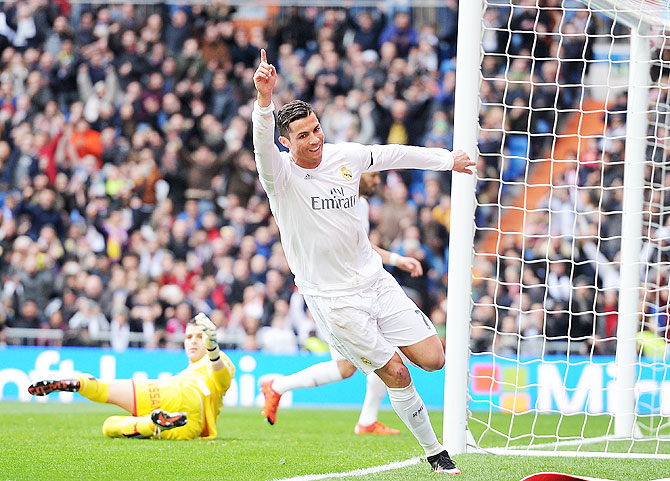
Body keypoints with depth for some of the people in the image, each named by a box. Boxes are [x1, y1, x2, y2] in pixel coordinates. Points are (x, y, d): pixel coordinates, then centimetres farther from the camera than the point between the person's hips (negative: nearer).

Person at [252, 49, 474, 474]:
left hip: (375, 280, 5)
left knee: (432, 358, -3)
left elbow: (394, 155, 18)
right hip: (332, 298, -5)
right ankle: (435, 452, 12)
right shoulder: (281, 173, -14)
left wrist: (447, 159, 27)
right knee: (397, 375, -6)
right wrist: (265, 98, -54)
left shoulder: (345, 156, 1)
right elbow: (263, 145, -36)